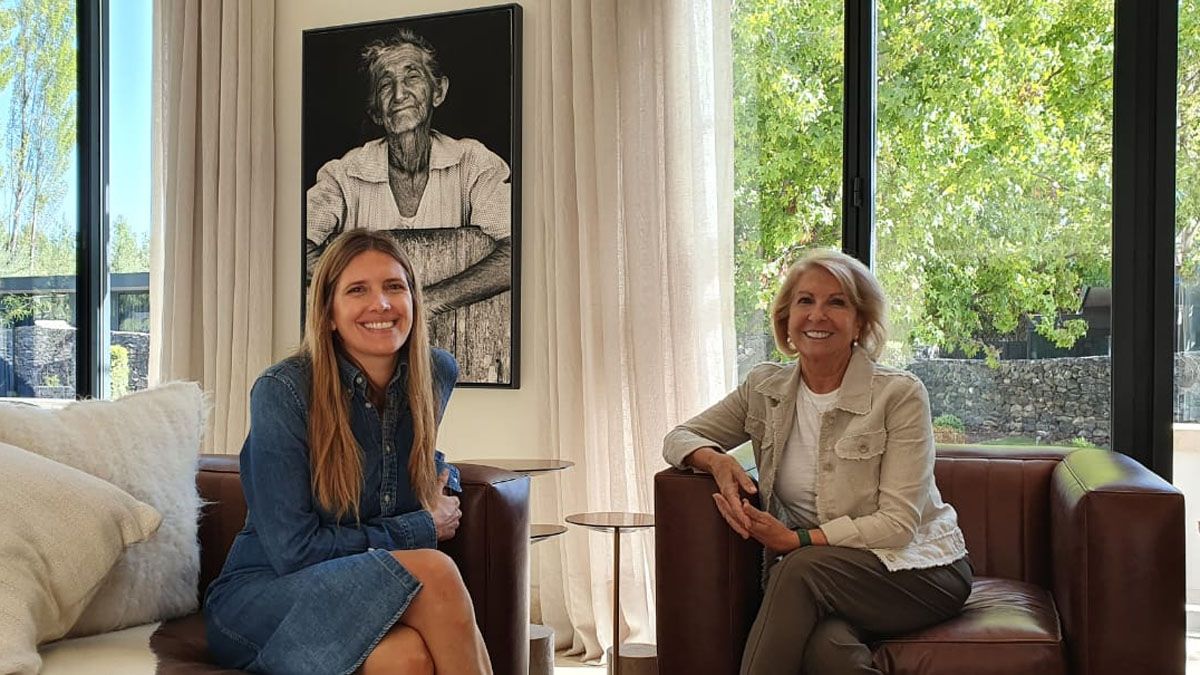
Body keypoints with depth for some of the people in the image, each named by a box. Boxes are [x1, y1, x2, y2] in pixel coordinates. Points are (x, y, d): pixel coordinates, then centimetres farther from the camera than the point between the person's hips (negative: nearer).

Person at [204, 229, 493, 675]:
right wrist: (421, 529, -11)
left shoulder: (435, 374, 1)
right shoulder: (282, 391, -15)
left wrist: (442, 475, 2)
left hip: (364, 595, 4)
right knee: (432, 571, -32)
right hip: (261, 595, -4)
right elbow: (293, 550, -16)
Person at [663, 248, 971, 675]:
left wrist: (796, 539, -22)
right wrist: (716, 461, -12)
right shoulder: (766, 389, 5)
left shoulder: (900, 395, -10)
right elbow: (679, 437, 12)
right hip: (812, 573, 2)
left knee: (803, 567, -34)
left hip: (917, 569, -2)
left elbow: (898, 523, -13)